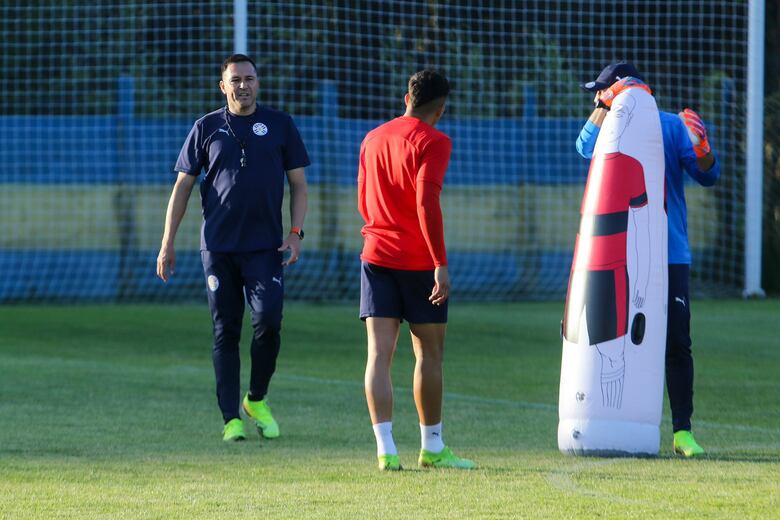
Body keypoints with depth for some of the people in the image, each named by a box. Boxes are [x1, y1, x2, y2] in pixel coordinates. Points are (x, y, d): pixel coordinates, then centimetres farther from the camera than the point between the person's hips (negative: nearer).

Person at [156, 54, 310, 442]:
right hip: (218, 246, 1)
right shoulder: (206, 128, 7)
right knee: (225, 332, 0)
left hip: (265, 246, -1)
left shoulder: (279, 125, 7)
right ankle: (231, 418, 3)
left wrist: (296, 232, -2)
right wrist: (168, 244, 4)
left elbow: (298, 184, 11)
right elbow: (182, 187, 9)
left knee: (268, 321, -14)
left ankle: (257, 400, 8)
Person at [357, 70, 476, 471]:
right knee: (429, 353, 8)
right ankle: (432, 448, 15)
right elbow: (427, 204, -19)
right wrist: (441, 264, -19)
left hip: (377, 254, 5)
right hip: (419, 259, -5)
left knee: (380, 354, -3)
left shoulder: (373, 139, 12)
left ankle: (385, 448, -13)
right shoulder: (433, 142, -8)